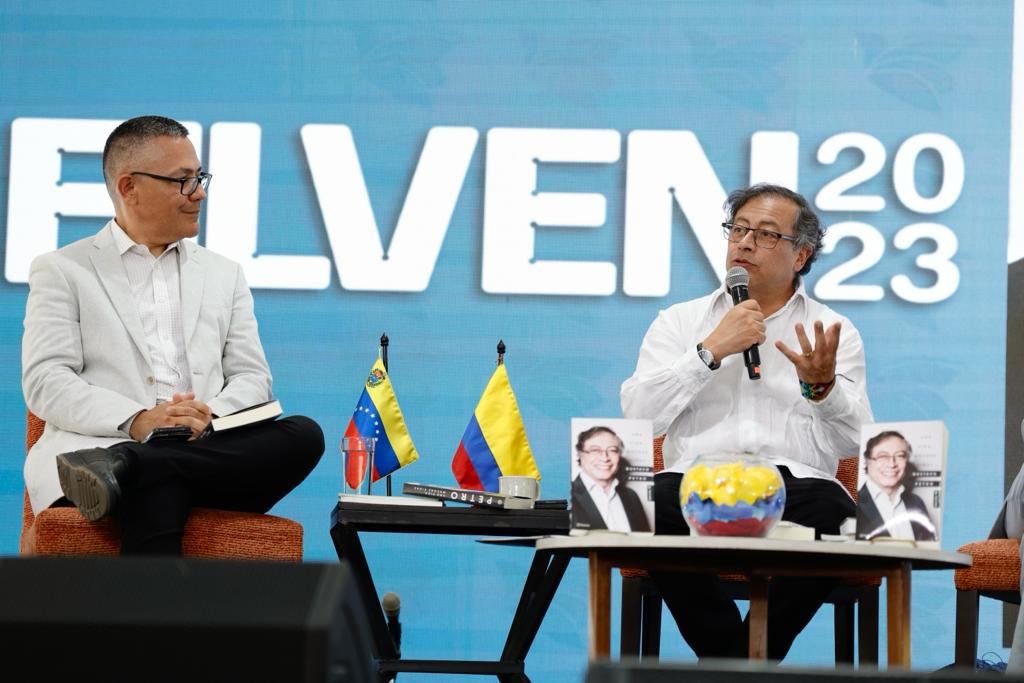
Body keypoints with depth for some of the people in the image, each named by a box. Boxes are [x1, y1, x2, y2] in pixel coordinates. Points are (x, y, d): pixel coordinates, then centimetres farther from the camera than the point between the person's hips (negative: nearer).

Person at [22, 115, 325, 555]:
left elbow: (251, 376, 19)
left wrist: (212, 418, -8)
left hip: (209, 449, 5)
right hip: (101, 444, -5)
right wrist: (136, 421, -17)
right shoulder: (61, 271, 13)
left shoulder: (224, 275, 27)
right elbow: (45, 382, 1)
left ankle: (120, 469, -38)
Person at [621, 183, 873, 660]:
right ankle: (741, 660, -18)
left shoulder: (833, 332, 16)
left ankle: (727, 662, -17)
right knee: (647, 506, -34)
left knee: (836, 517, -35)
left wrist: (821, 386, -15)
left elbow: (853, 443, 4)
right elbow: (638, 416, 1)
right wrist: (712, 349, -5)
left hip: (794, 482, 0)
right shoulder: (679, 322, 17)